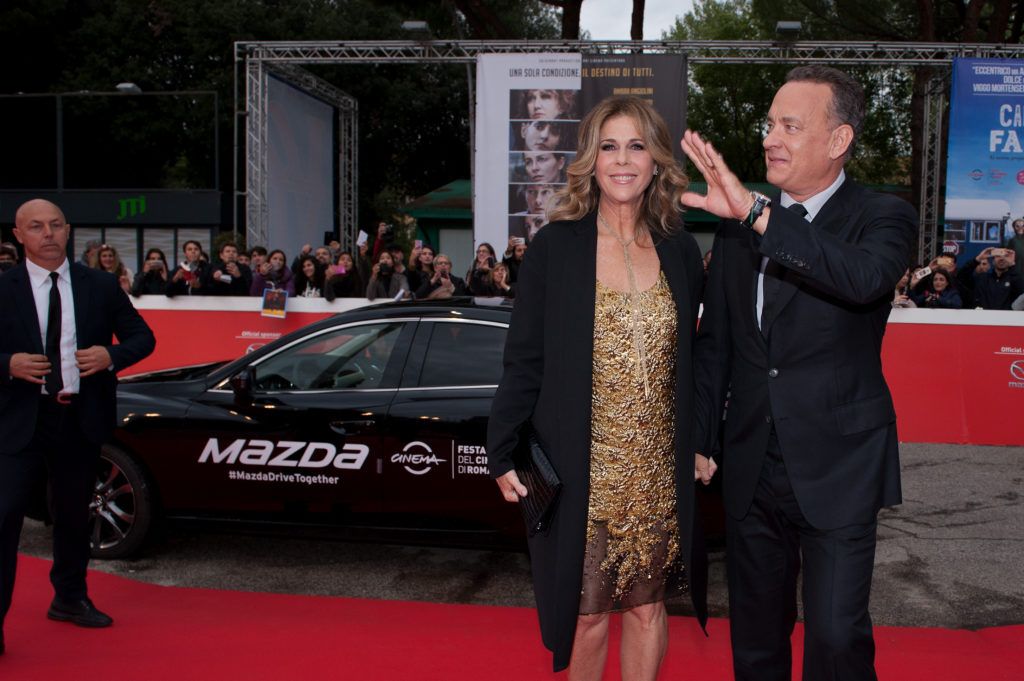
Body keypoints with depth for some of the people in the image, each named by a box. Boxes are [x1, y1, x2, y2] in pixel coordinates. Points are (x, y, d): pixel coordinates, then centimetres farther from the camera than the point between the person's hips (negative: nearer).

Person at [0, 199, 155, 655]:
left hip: (81, 418, 3)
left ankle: (70, 599, 34)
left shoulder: (102, 286, 3)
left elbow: (142, 337, 7)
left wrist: (111, 355, -12)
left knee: (74, 514, 16)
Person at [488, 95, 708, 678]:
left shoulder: (680, 251, 4)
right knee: (586, 611, 8)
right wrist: (503, 453, -5)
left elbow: (690, 361, 11)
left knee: (647, 605, 12)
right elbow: (525, 360, -3)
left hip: (658, 471, 3)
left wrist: (703, 447, 5)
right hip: (581, 470, -2)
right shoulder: (556, 247, -5)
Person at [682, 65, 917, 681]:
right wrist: (698, 443, 9)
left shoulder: (883, 217, -6)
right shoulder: (739, 222, 6)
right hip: (752, 467, 4)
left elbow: (865, 277, -31)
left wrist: (757, 213, -35)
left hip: (837, 468, -4)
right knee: (756, 632, 16)